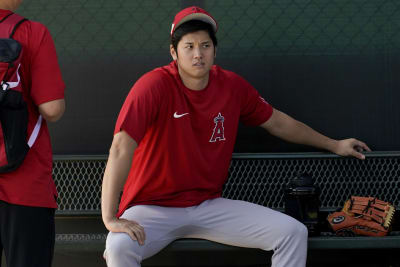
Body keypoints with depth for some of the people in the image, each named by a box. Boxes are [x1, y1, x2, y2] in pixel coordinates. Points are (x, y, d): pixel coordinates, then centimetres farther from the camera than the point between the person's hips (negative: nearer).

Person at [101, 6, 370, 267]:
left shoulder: (233, 86, 2)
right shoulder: (155, 85, -17)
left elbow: (277, 122, 19)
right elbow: (122, 147, -25)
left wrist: (334, 145, 27)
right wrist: (110, 217, -34)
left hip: (209, 206, 5)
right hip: (154, 208, -5)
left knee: (293, 232, -9)